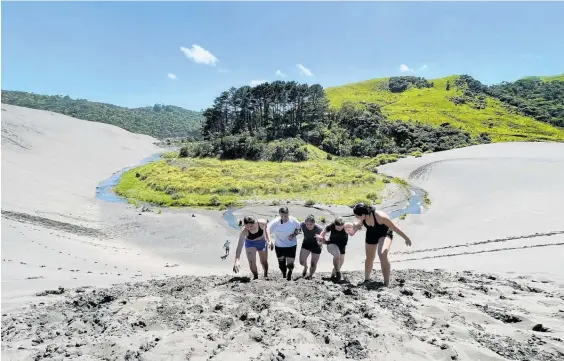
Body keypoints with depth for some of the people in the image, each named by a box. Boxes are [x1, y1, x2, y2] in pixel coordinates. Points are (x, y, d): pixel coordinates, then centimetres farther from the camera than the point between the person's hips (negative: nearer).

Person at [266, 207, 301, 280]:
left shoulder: (293, 221, -17)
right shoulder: (275, 222, -22)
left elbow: (299, 229, 1)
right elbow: (268, 229, -36)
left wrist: (293, 235, -19)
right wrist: (270, 240, -51)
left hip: (291, 246, -1)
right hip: (279, 246, 1)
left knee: (290, 264, -3)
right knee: (281, 263, 15)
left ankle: (289, 276, 32)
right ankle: (284, 276, 46)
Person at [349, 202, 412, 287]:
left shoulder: (380, 216, -39)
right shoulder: (361, 219, -25)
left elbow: (395, 228, -26)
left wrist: (406, 238, -15)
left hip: (385, 233, -5)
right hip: (371, 235, 5)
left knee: (382, 255, -28)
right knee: (369, 258, 17)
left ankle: (386, 283, -17)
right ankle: (366, 279, 41)